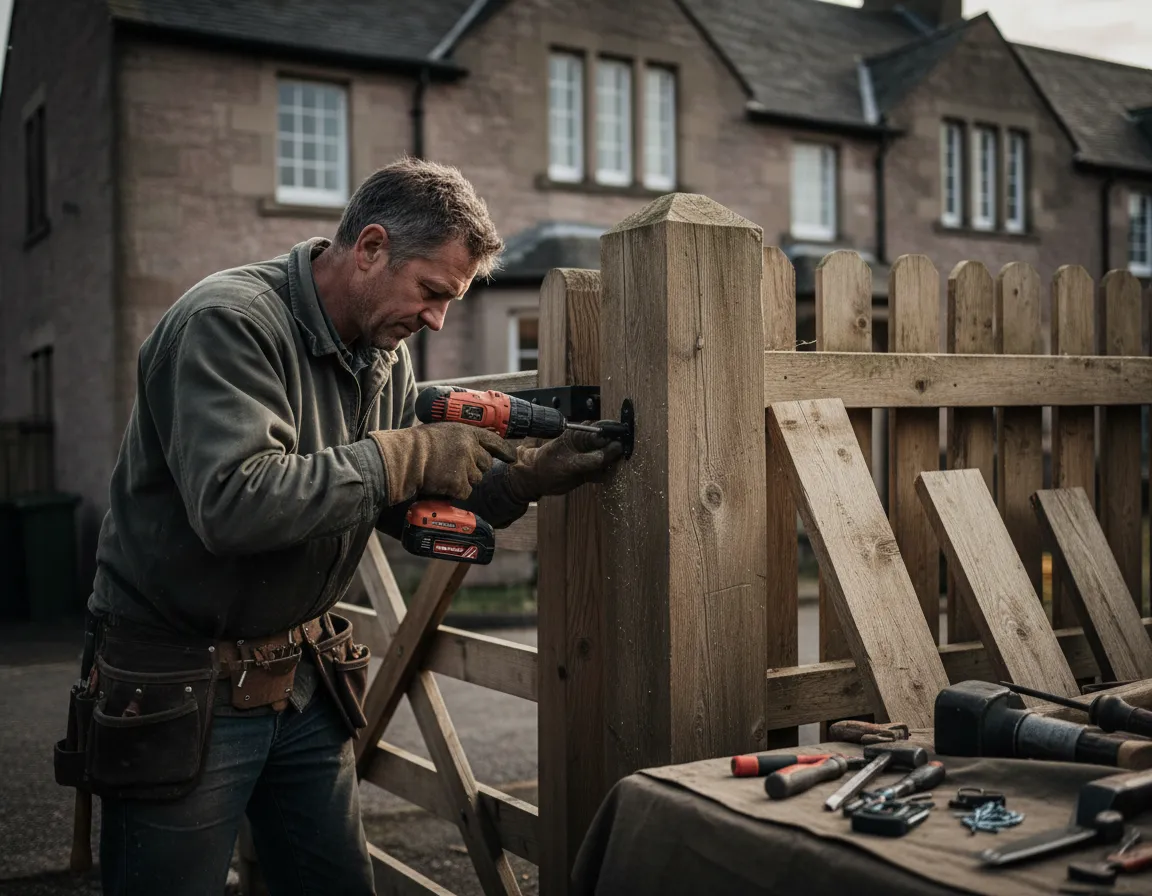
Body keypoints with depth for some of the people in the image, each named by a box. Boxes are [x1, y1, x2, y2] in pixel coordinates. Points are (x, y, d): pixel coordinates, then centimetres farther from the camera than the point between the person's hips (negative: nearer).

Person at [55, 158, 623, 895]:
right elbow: (232, 503, -34)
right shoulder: (230, 321, -20)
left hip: (303, 680, 7)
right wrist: (406, 455, -26)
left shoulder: (385, 354, 5)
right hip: (179, 693, -7)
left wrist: (524, 479, -4)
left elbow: (412, 508, 11)